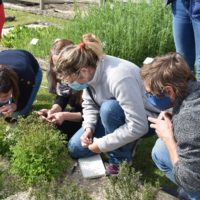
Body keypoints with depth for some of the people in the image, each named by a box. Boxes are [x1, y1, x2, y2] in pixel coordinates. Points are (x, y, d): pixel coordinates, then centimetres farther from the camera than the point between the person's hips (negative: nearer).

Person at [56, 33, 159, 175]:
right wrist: (89, 128, -17)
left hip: (146, 119, -7)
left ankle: (121, 159, -15)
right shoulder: (90, 71, -15)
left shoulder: (119, 78, -38)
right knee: (75, 148, -2)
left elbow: (138, 126, -36)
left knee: (109, 108, -38)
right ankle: (122, 140, 12)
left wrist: (102, 144, -29)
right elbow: (89, 104, 1)